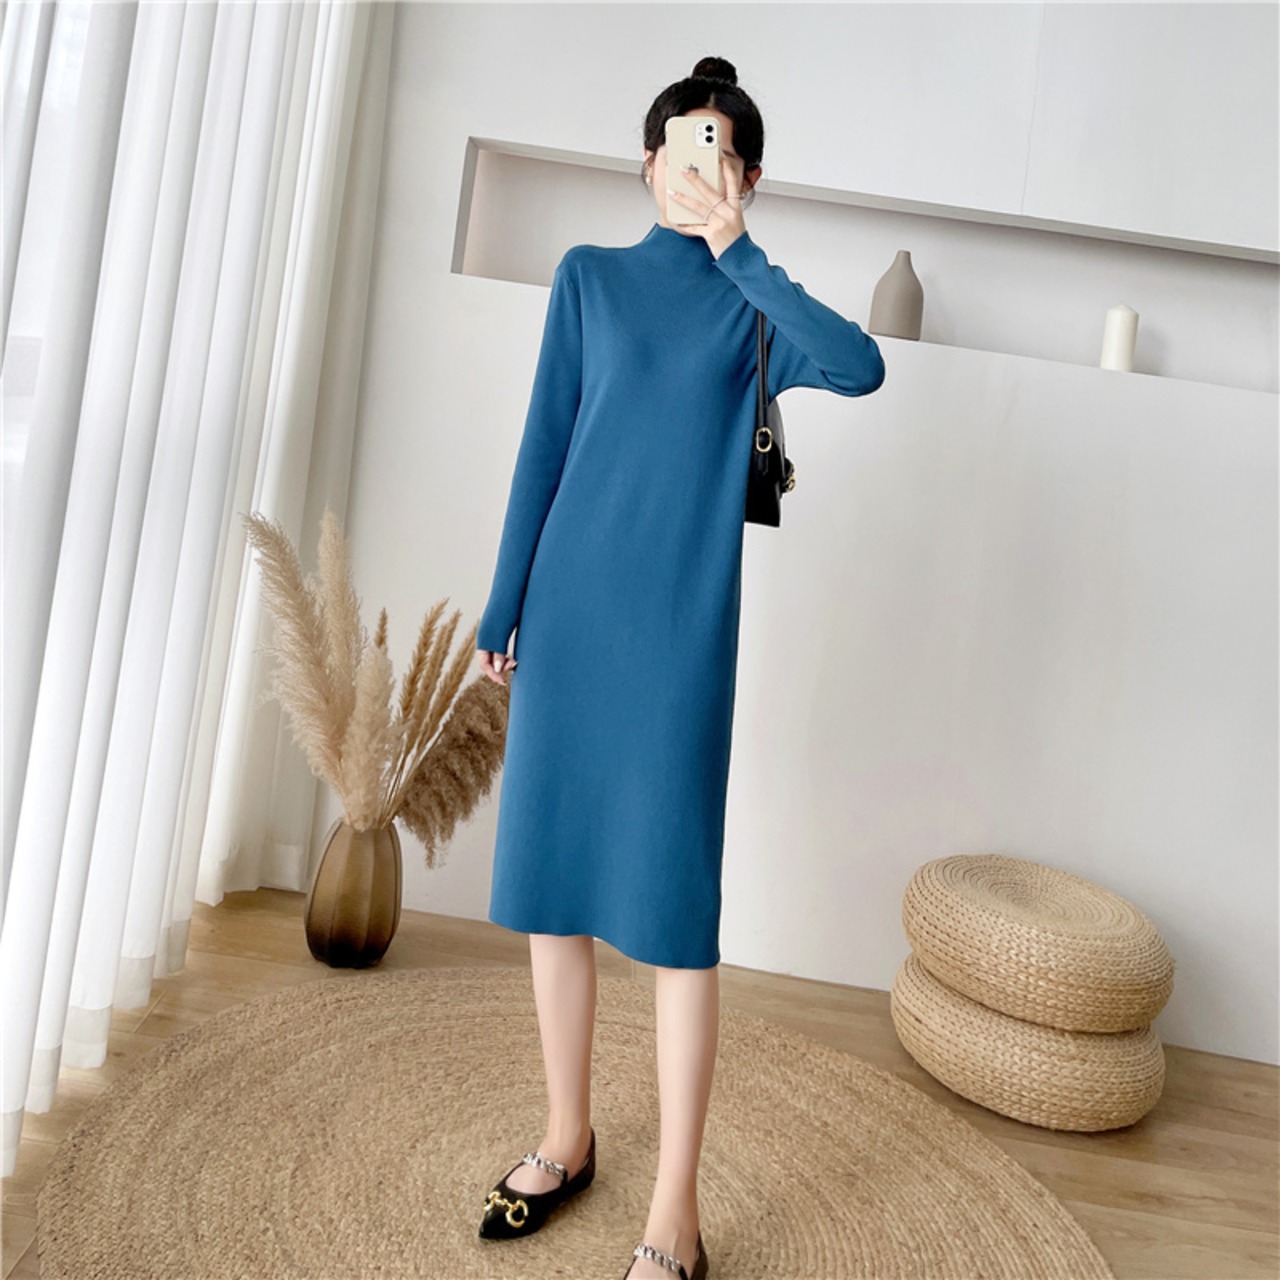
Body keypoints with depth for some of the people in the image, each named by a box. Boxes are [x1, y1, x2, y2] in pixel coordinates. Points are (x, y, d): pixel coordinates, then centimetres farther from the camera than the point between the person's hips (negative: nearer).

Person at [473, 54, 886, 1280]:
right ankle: (568, 1137, 26)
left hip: (683, 626, -2)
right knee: (549, 876, 7)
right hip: (570, 610, 2)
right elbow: (542, 447, 7)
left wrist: (735, 250, -5)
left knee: (675, 901, -3)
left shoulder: (756, 309, 10)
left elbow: (863, 367, -11)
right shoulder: (589, 275, 12)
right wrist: (503, 607, 3)